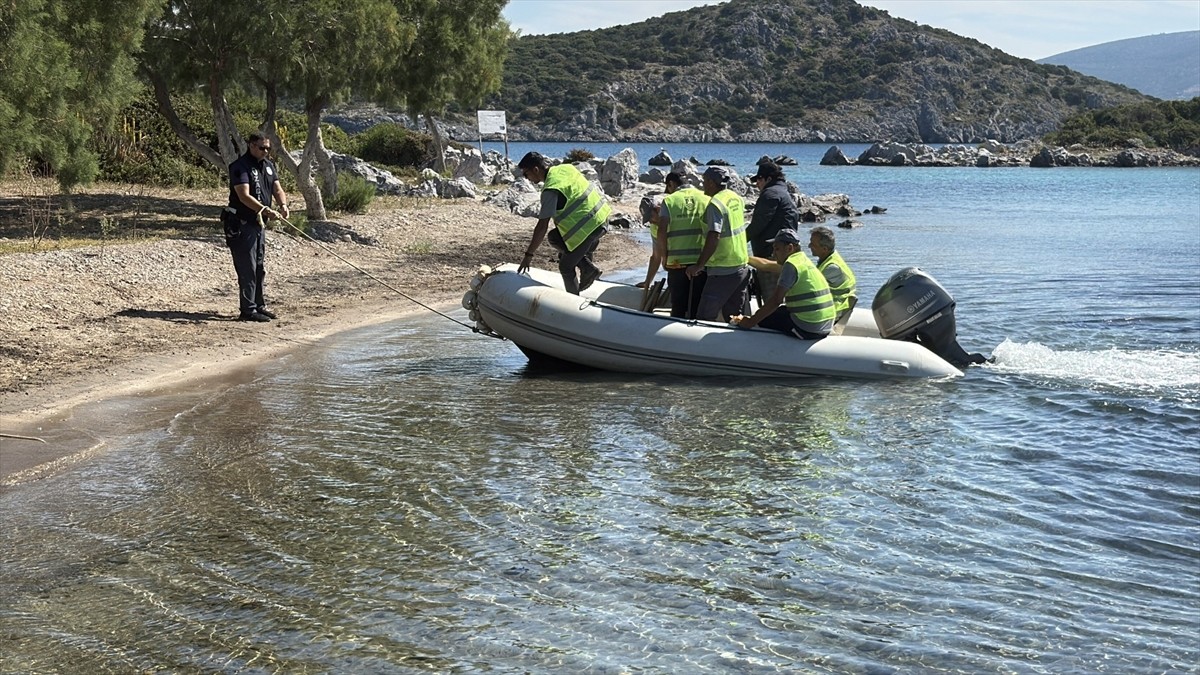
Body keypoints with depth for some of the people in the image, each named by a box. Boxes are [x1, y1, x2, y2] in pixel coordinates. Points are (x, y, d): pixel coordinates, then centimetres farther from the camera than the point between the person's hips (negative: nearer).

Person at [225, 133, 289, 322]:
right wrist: (265, 210, -36)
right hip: (241, 225, -9)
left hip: (259, 223, 9)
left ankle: (259, 306, 25)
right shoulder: (240, 166, -15)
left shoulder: (268, 166, 12)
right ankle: (248, 310, -3)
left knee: (259, 269, 15)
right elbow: (244, 196, -25)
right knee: (247, 269, -7)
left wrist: (283, 205, -14)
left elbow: (277, 189, 8)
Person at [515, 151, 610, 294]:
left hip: (590, 225, -9)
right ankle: (587, 266, 10)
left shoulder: (551, 190, -18)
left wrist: (529, 254, -13)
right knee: (554, 237, 17)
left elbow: (542, 226, -19)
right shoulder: (565, 168, 7)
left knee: (566, 267, 5)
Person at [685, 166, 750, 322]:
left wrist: (699, 265, -23)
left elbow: (714, 237, -26)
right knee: (734, 316, 16)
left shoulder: (715, 204, -17)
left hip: (722, 272, -8)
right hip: (742, 267, 8)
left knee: (704, 318, -4)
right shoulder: (737, 198, 9)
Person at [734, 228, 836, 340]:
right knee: (778, 312, 28)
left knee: (761, 320, 4)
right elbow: (765, 265, 27)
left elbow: (776, 300, -17)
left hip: (807, 330, -9)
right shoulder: (803, 260, 15)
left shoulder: (792, 265, -13)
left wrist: (751, 322, -11)